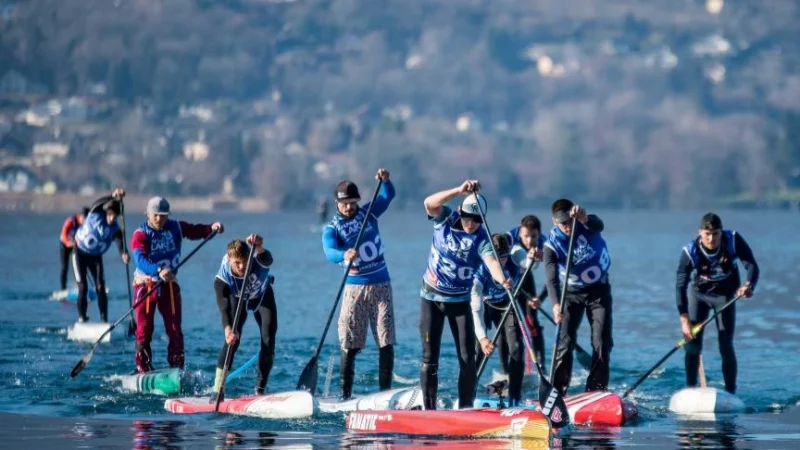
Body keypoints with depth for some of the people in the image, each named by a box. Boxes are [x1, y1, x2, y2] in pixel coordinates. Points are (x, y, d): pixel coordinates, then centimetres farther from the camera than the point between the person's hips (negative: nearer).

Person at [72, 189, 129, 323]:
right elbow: (100, 203, -40)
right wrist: (113, 196, -61)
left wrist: (124, 253, -56)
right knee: (82, 286, -6)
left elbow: (120, 242, -33)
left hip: (95, 256, 2)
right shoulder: (95, 214, -20)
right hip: (80, 252, -2)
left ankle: (104, 319, -3)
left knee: (100, 287, -5)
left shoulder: (115, 229, -15)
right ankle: (81, 316, 4)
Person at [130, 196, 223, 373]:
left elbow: (196, 231, 4)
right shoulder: (140, 235, -15)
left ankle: (178, 369, 7)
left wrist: (212, 227, -19)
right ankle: (143, 370, 4)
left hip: (169, 284, 4)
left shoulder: (175, 227, 2)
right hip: (146, 284, -4)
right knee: (144, 330, -1)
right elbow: (140, 259, -30)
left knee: (175, 330, 2)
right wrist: (158, 271, -47)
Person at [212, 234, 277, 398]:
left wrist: (259, 248, -84)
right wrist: (227, 329, -64)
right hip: (237, 299, -1)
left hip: (262, 297, 1)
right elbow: (224, 306, -46)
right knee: (232, 340, -19)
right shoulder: (222, 278, -37)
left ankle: (260, 390, 2)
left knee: (268, 342, -10)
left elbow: (267, 258, -61)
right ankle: (217, 391, -19)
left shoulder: (259, 263, -38)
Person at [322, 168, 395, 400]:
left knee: (386, 342, -3)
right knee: (350, 345, -4)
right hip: (355, 287, -2)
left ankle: (385, 391, -2)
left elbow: (388, 195, 1)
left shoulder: (368, 213, 6)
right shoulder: (332, 228, -5)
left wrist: (385, 180, -21)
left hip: (381, 285, 2)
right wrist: (344, 255, -44)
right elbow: (329, 252, -22)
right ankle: (345, 394, -1)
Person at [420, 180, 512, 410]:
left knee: (468, 356, -5)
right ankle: (428, 408, 3)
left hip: (460, 301, 0)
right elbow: (429, 203, -31)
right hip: (431, 297, 0)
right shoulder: (445, 220, -10)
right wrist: (459, 191, -44)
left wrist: (502, 279, -57)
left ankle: (466, 407, 2)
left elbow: (491, 261, -35)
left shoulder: (481, 239, -16)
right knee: (430, 356, 0)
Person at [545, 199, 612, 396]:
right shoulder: (552, 244, -20)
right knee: (565, 342, -8)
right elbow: (551, 277, -31)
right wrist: (555, 304, -48)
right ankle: (556, 391, -7)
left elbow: (598, 225, -41)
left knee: (602, 343, -4)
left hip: (599, 290, 1)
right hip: (572, 293, -1)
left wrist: (584, 218, -65)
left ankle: (597, 391, 0)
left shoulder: (586, 225, -17)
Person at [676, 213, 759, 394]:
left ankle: (731, 393, 1)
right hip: (699, 294, 0)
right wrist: (684, 319, -34)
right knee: (693, 344, -5)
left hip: (725, 295, 0)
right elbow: (680, 286, -27)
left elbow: (751, 266, -26)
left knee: (726, 346, -6)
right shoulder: (690, 251, -28)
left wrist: (749, 285, -48)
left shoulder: (733, 240, -25)